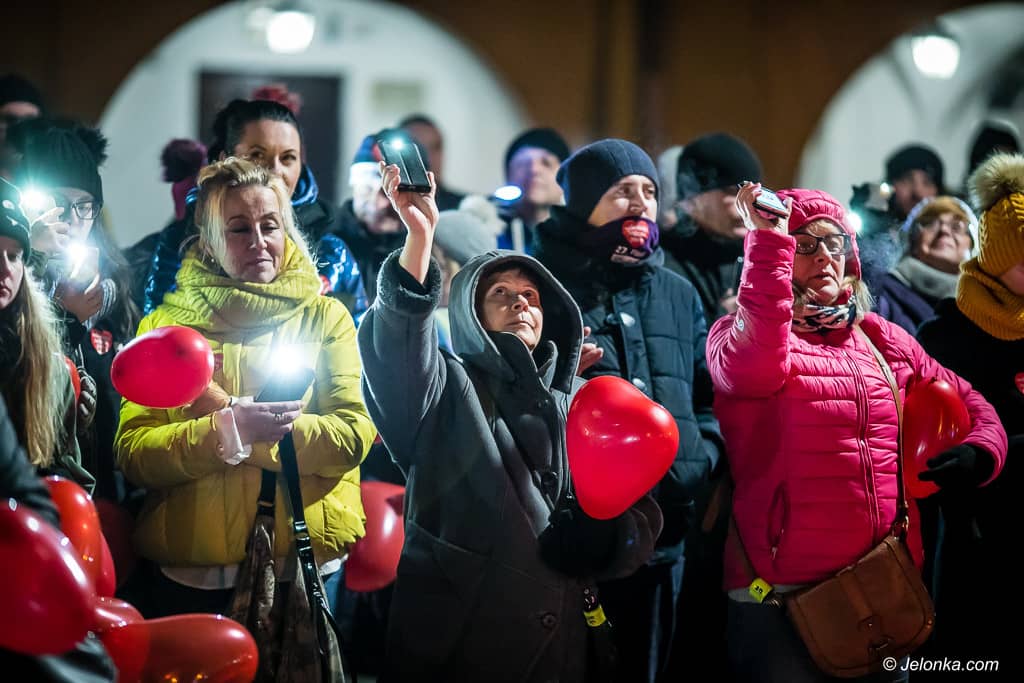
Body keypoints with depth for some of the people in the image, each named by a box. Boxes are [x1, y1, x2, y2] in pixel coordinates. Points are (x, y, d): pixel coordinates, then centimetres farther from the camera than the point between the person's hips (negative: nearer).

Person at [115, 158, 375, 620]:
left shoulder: (325, 318, 6)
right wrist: (229, 430, -23)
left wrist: (226, 408, -15)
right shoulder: (166, 325, 6)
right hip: (191, 577, 0)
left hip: (308, 568, 0)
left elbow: (353, 435, -8)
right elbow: (133, 453, -5)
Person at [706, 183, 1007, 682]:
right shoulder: (739, 334, 0)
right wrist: (769, 243, -26)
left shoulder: (881, 338, 14)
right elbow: (757, 368, -25)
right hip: (781, 589, -5)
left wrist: (982, 452, 0)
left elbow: (967, 402, 22)